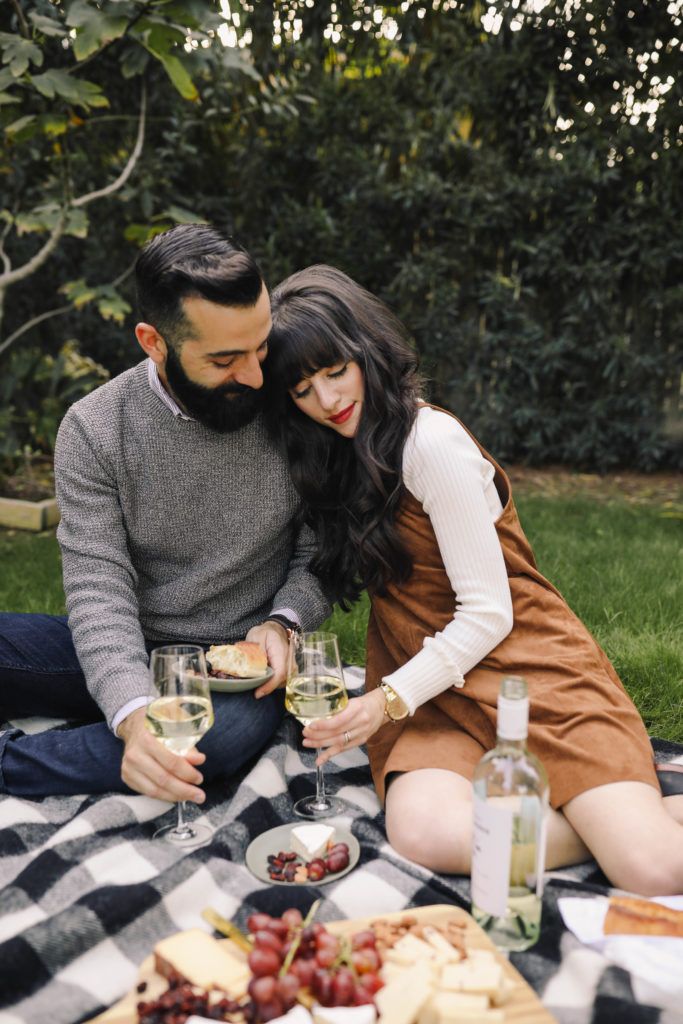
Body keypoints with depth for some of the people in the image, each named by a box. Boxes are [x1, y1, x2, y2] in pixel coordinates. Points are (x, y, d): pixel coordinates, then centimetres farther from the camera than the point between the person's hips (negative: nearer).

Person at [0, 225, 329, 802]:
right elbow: (100, 589, -15)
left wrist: (282, 623, -19)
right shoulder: (94, 430, -9)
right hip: (126, 657, 0)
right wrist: (133, 713, -31)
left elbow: (319, 556, 1)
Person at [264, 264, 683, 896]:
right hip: (437, 689, 6)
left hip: (527, 666, -6)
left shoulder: (431, 440, -12)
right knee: (424, 836, -27)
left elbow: (488, 611, -13)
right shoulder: (340, 457, 13)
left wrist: (391, 698, -17)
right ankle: (623, 818, -6)